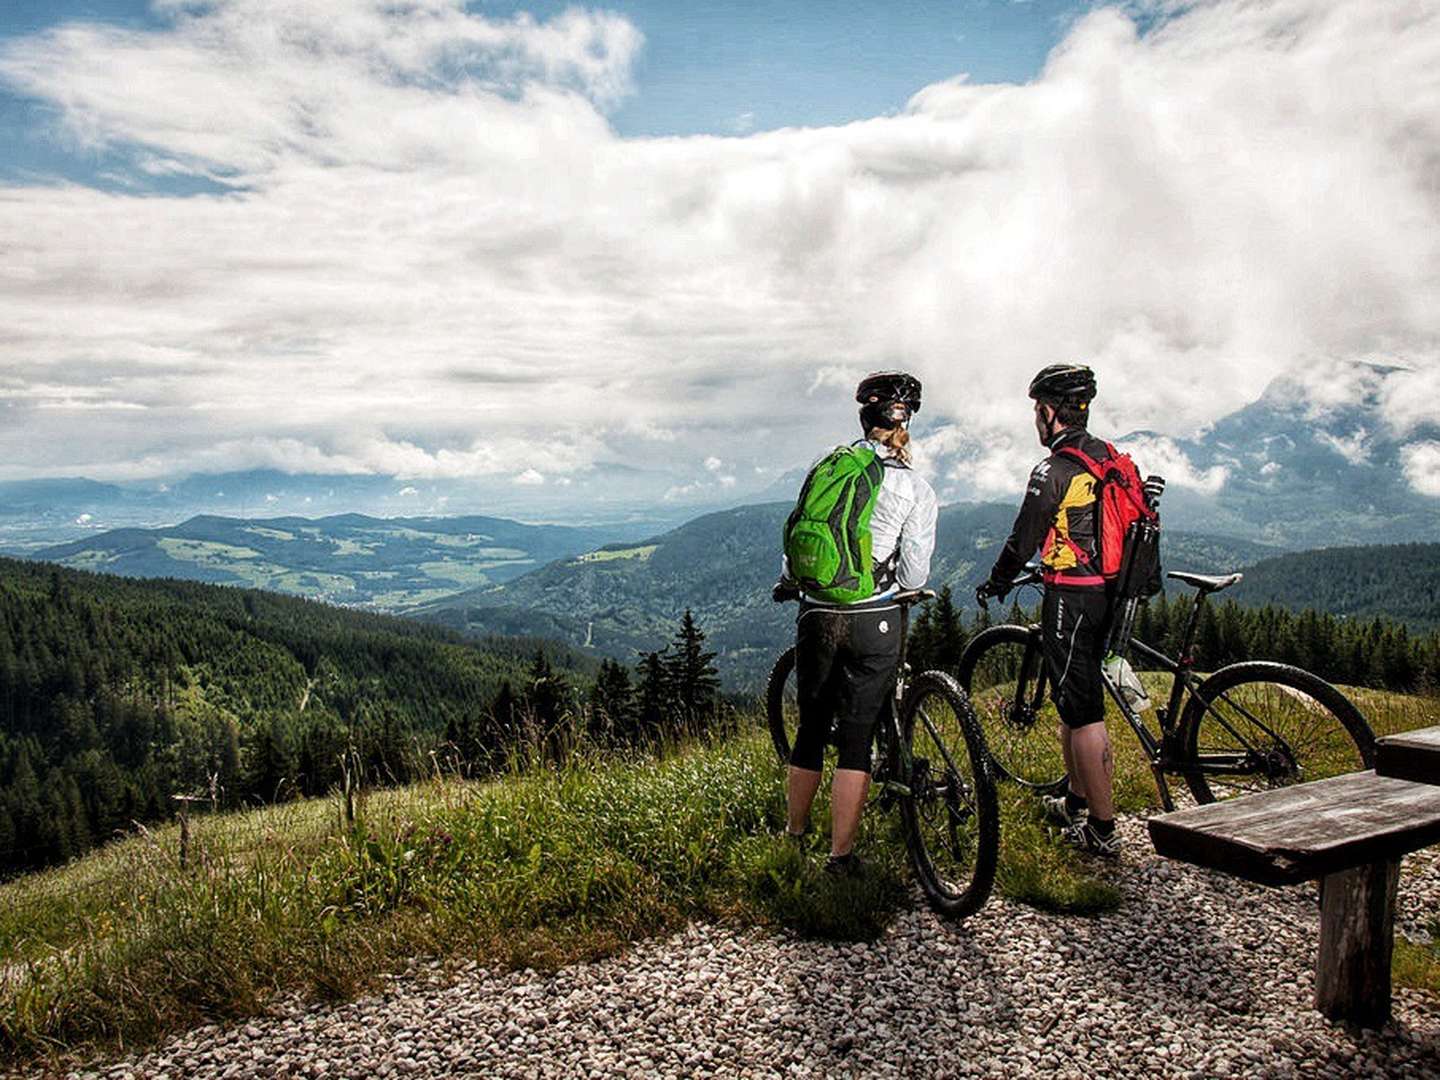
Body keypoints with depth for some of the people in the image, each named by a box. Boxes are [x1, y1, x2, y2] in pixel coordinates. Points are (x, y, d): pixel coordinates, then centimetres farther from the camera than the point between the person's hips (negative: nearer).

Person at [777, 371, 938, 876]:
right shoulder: (916, 489, -2)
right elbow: (913, 574, -5)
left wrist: (787, 583, 30)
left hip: (818, 616, 3)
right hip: (876, 622, -3)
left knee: (811, 728, 17)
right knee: (856, 740, 4)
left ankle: (794, 833, 32)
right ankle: (840, 856, 7)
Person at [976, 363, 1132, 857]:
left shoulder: (1053, 471, -16)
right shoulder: (1112, 459, 10)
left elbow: (1024, 539, -11)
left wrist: (996, 583, 6)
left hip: (1070, 599, -9)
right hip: (1107, 593, 9)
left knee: (1083, 711, -4)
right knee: (1073, 701, 21)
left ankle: (1103, 830, 2)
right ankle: (1075, 802, 34)